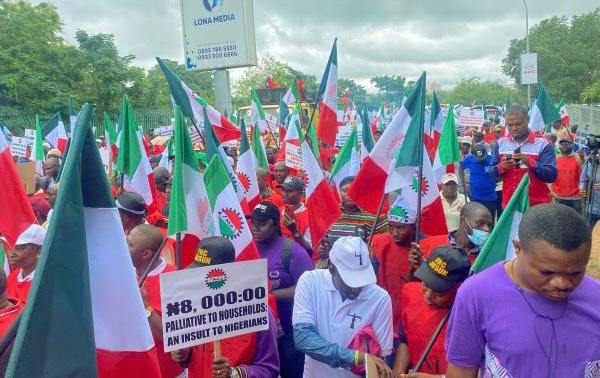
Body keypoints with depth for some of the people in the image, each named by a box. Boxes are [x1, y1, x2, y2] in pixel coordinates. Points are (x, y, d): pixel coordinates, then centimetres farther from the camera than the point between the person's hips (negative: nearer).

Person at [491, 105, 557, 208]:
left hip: (537, 205, -3)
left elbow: (552, 176, -12)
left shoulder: (543, 144, -5)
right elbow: (492, 172, 9)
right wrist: (501, 167, -13)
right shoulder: (501, 143, 6)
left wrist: (531, 163, -27)